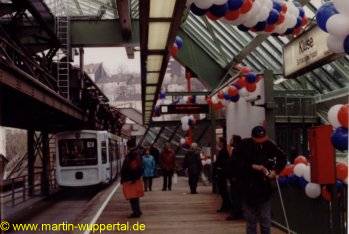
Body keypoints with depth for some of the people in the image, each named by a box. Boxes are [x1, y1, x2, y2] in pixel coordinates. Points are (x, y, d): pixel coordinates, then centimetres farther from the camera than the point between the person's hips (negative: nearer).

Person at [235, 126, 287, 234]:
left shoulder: (268, 145, -2)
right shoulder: (244, 145, -8)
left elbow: (282, 157, 5)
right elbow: (235, 162, -13)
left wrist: (275, 171, -11)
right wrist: (252, 166, -20)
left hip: (264, 187, 2)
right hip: (248, 188, -2)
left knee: (266, 221, 8)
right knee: (251, 222, 7)